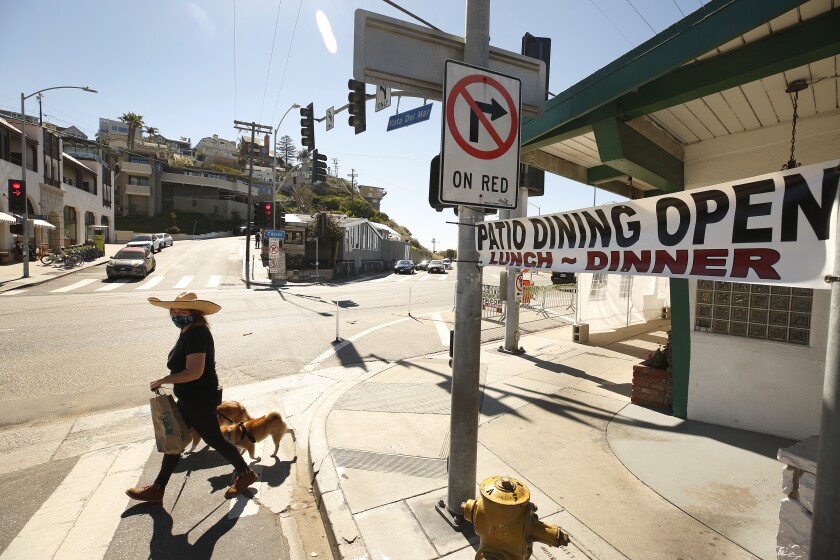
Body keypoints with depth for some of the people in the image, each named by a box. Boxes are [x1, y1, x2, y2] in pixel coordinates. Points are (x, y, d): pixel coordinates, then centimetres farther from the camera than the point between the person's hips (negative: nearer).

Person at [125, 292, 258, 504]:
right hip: (189, 399, 10)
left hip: (200, 400, -10)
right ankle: (157, 489, 36)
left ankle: (245, 473, 24)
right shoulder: (190, 331, 6)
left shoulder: (196, 334, -25)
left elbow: (194, 372, -31)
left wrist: (163, 381, -22)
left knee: (214, 439, 5)